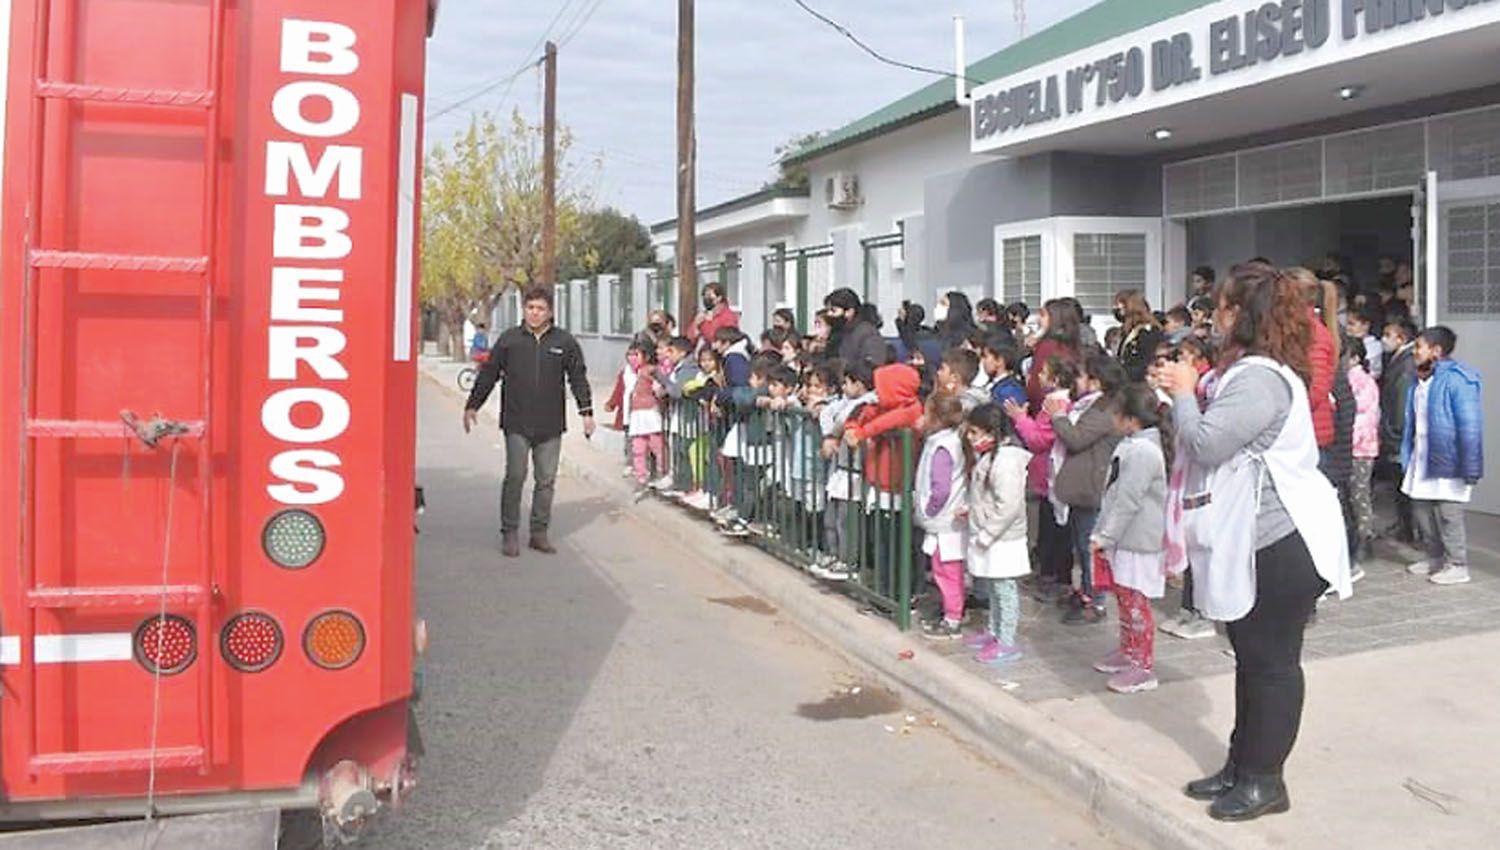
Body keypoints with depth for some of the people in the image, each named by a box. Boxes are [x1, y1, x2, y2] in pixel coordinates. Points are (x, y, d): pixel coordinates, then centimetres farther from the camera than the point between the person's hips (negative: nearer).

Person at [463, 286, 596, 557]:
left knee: (546, 480, 6)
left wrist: (586, 412, 2)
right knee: (515, 476, -5)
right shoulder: (509, 340, 5)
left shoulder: (565, 342, 6)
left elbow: (578, 378, 9)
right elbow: (488, 374, 10)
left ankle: (539, 532, 16)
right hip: (516, 423, -1)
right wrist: (472, 406, 8)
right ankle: (510, 532, 5)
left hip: (550, 425, 2)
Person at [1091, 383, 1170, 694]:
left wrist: (1104, 536, -17)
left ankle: (1144, 668, 2)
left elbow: (1127, 501, -22)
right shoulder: (1130, 447, 13)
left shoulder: (1143, 452, -20)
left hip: (1138, 542, -10)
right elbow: (1112, 495, 17)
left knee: (1135, 601, -5)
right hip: (1124, 539, 10)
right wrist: (1101, 532, 17)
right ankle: (1127, 653, 33)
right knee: (1124, 598, 19)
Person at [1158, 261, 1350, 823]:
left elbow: (1205, 444, -26)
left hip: (1282, 545, -11)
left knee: (1272, 662, 1)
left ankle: (1263, 781, 13)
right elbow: (1222, 442, 20)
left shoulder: (1259, 379, -21)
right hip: (1253, 539, 11)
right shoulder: (1254, 371, 15)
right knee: (1251, 655, 18)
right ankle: (1242, 765, 30)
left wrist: (1184, 394, -10)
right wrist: (1187, 396, 10)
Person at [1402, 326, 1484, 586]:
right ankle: (1435, 558, 30)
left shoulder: (1457, 379, -17)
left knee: (1447, 514, -3)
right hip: (1422, 460, 9)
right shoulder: (1421, 380, 10)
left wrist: (1470, 468, -20)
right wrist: (1407, 455, 14)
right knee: (1421, 511, 15)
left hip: (1447, 462, -9)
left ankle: (1457, 566, 9)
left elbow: (1470, 427, -19)